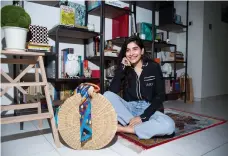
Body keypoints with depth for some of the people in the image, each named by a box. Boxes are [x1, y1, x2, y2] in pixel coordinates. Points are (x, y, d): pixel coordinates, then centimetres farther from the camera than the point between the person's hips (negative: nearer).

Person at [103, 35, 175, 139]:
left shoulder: (153, 67, -3)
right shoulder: (124, 69, 3)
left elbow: (160, 96, -7)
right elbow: (112, 91, -13)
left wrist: (143, 116, -17)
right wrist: (122, 67, -14)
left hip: (148, 109, -1)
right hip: (129, 108, 2)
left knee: (168, 125, -32)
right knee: (107, 95, -23)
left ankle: (122, 128, -23)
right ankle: (136, 125, -21)